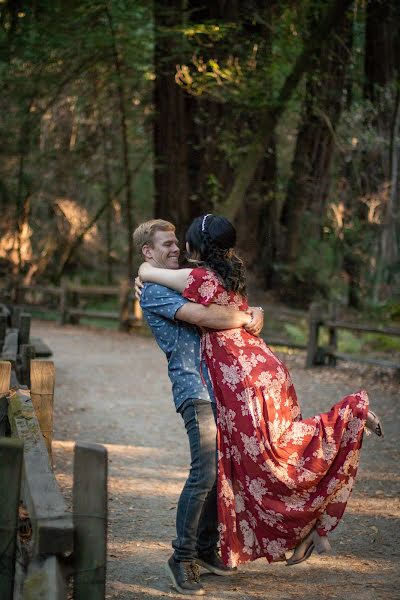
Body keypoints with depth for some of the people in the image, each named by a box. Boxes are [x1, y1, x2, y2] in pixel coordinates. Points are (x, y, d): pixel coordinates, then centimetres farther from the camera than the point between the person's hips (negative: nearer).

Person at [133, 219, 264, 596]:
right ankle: (182, 558, -6)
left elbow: (237, 308, 24)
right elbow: (203, 317, -18)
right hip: (194, 387, -8)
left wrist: (256, 314, 1)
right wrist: (247, 319, -6)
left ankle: (205, 549, 20)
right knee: (204, 472, -16)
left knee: (221, 469, 8)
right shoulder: (152, 291, -4)